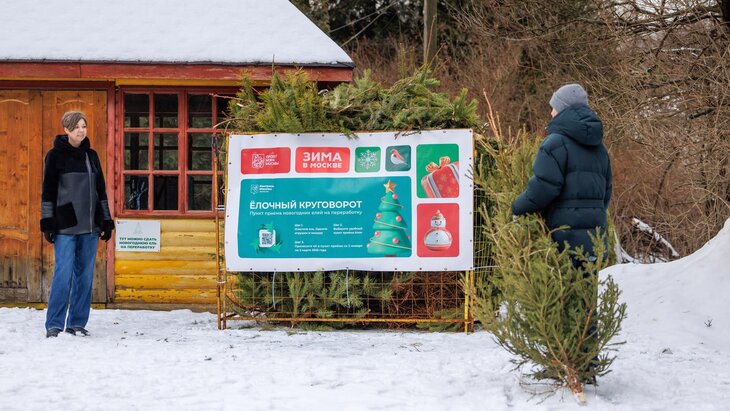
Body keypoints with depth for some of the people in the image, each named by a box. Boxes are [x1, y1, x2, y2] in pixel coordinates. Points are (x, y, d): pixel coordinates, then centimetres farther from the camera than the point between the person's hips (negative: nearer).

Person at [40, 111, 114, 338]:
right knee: (63, 274, -10)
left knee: (85, 274, 5)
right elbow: (48, 191, -2)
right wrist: (47, 223, -8)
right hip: (65, 225, -5)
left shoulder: (91, 155, 14)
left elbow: (100, 189, 18)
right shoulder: (56, 155, 0)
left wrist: (106, 221, 14)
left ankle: (77, 323, 12)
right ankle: (54, 324, -4)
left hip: (90, 225, 5)